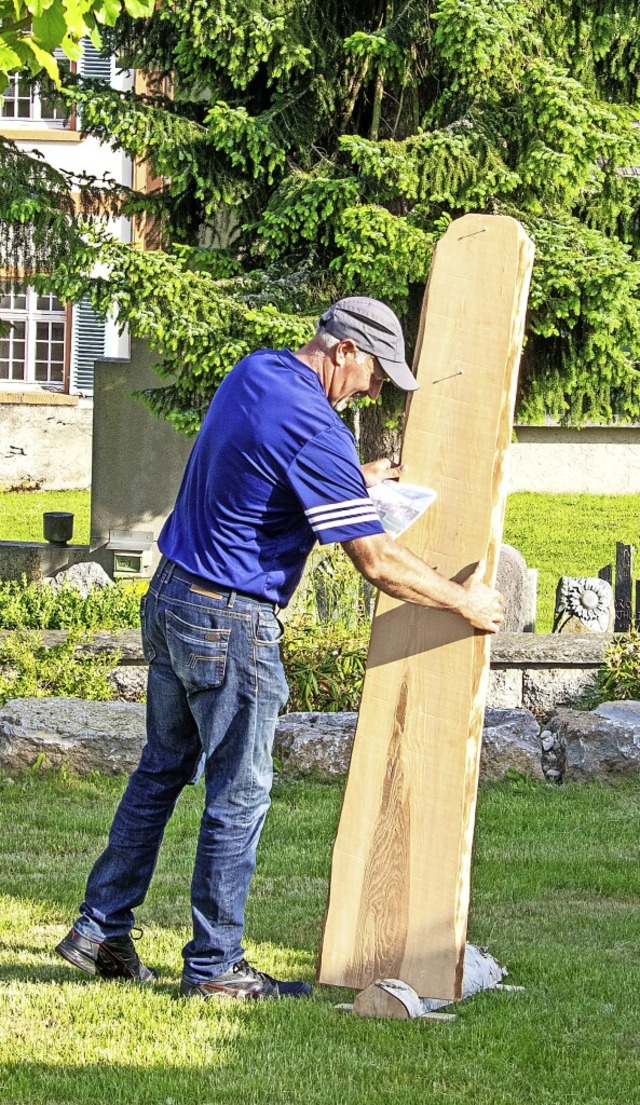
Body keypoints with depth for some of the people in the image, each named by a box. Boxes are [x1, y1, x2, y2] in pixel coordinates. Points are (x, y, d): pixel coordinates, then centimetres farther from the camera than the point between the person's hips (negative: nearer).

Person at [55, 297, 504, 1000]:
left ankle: (99, 931, 21)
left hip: (168, 598, 9)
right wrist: (466, 603, -7)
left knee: (162, 770, 18)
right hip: (230, 623, -9)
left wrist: (354, 484, 21)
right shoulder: (316, 430, -21)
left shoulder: (252, 372, 6)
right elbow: (377, 562, -19)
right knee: (239, 796, 1)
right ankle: (213, 967, 7)